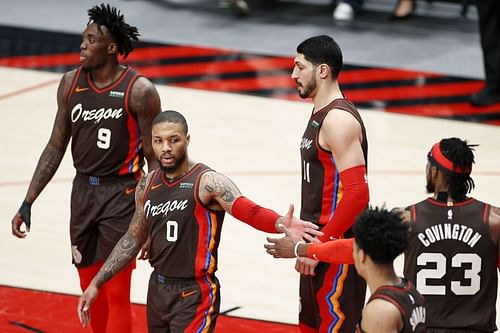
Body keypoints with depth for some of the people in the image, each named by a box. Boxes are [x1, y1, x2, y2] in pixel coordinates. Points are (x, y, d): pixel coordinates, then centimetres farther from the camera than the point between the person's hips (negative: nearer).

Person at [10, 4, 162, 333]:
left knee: (117, 295, -4)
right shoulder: (71, 83, 1)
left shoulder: (139, 91, -15)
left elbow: (155, 159, -10)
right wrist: (27, 204, 7)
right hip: (83, 191, 6)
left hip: (121, 195, -6)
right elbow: (56, 147, 9)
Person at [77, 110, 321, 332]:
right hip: (157, 289, 7)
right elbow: (133, 239, 16)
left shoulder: (208, 182, -16)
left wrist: (281, 224, -52)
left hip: (194, 295, -7)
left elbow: (248, 210, -31)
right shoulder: (147, 185, 5)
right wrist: (96, 283, 15)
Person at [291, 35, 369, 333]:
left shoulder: (339, 120, -18)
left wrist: (319, 245, -23)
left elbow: (357, 193, -25)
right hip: (319, 244, 10)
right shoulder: (321, 113, 14)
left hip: (337, 249, -10)